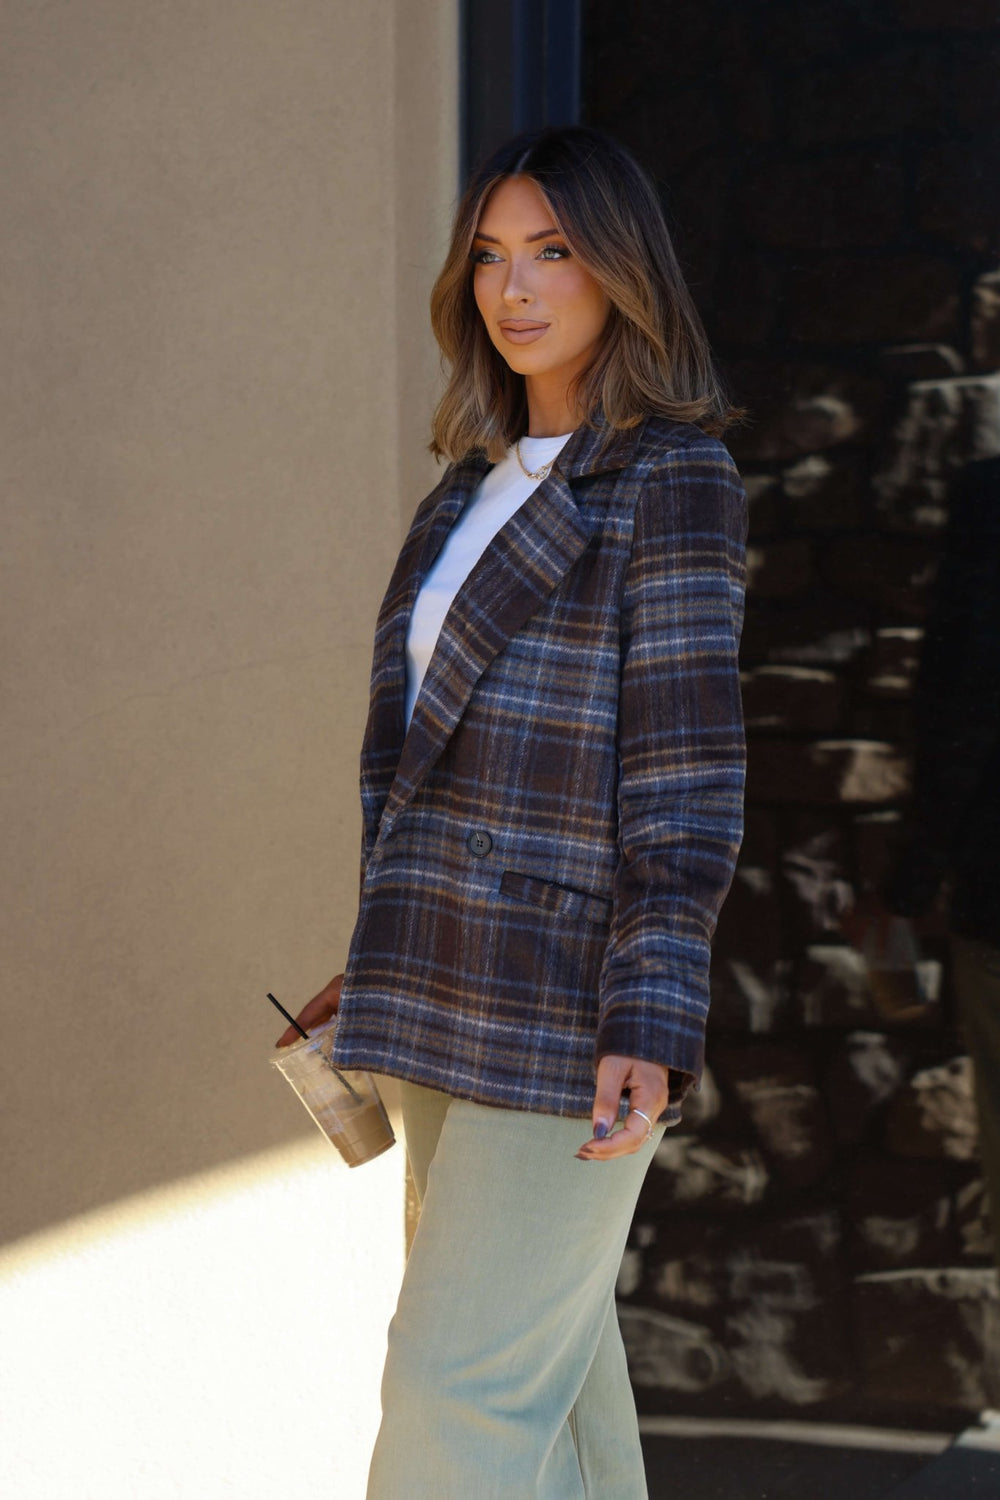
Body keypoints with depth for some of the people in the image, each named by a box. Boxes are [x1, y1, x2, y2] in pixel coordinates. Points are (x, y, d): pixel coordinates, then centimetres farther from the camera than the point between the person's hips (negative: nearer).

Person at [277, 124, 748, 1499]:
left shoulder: (673, 480, -8)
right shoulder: (478, 485, 15)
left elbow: (688, 767, -14)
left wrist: (652, 1027, -21)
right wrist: (384, 963, 21)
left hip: (568, 1010, -8)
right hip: (451, 1009, 8)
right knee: (549, 1373, 14)